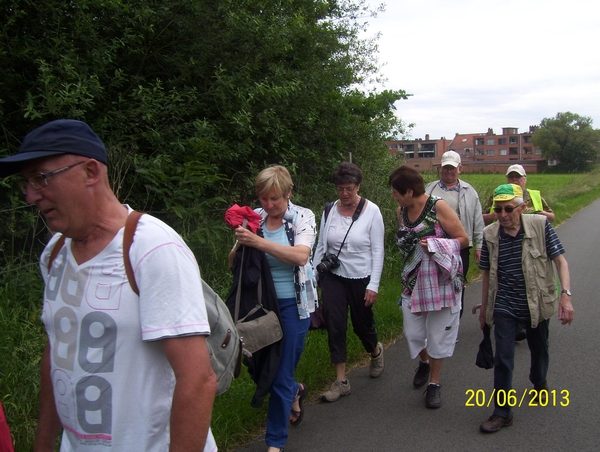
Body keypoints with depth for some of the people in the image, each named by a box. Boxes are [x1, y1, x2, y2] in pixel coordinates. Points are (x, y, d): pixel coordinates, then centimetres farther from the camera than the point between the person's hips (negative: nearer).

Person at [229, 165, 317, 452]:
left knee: (282, 373, 0)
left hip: (292, 304, -4)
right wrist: (240, 245, -21)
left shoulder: (302, 217, -8)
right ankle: (294, 392, 46)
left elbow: (301, 256, -24)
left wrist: (259, 243, -32)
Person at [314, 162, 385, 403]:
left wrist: (373, 285, -12)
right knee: (334, 325, -5)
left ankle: (376, 351, 47)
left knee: (362, 323, 12)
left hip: (361, 278, -2)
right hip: (333, 276, 2)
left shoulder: (371, 211, -9)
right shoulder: (329, 212, 0)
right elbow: (320, 247, 7)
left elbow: (377, 251, -9)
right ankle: (341, 381, 5)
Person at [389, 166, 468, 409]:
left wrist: (436, 246, -22)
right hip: (413, 280, 5)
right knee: (412, 333, 7)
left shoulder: (438, 207, -13)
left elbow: (463, 239, -10)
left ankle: (434, 383, 23)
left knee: (438, 333, 5)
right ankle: (424, 362, 40)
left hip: (441, 281, -4)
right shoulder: (401, 211, 4)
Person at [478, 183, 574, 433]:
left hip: (537, 304, 0)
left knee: (539, 349, 21)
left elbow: (560, 261, -10)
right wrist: (484, 307, 11)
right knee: (503, 358, -2)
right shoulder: (490, 235, -6)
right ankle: (502, 412, 11)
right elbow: (488, 273, 5)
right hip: (504, 307, 0)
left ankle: (539, 381, 53)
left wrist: (566, 295, -22)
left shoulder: (540, 225, -12)